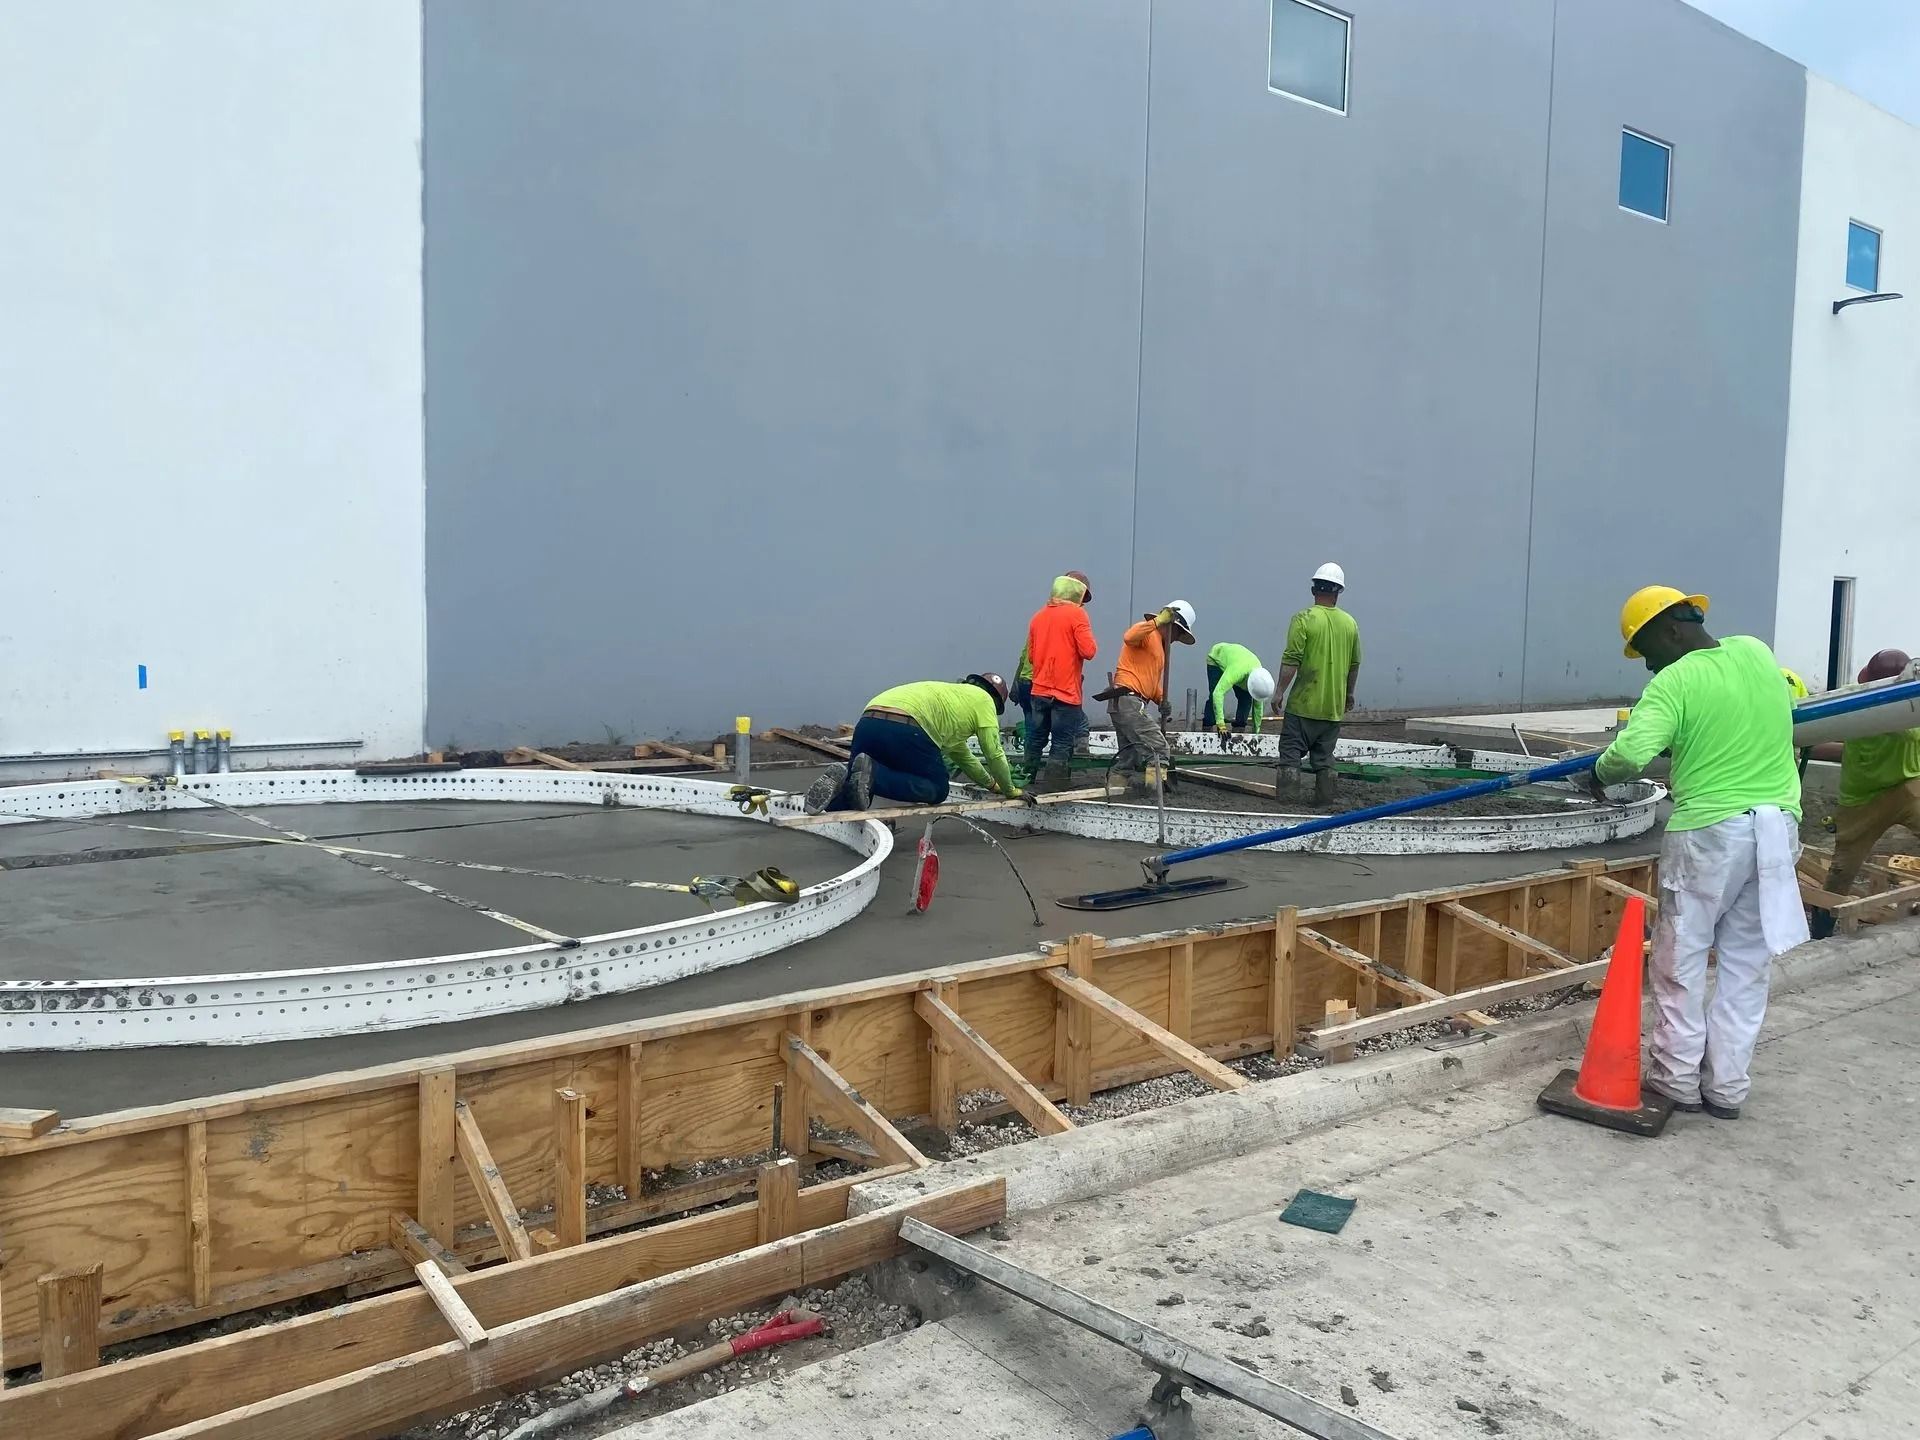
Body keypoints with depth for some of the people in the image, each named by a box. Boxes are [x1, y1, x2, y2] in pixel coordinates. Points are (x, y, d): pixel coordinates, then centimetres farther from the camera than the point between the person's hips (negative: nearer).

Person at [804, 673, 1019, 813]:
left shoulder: (953, 694, 42)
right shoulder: (983, 699, 19)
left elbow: (960, 754, 51)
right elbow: (994, 753, 15)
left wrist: (990, 784, 59)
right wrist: (1009, 790, 31)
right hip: (905, 727, -8)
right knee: (937, 789, 10)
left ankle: (840, 780, -17)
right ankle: (873, 774, -13)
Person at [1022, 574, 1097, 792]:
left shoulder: (1039, 615, 10)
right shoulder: (1076, 613, -8)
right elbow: (1088, 651, -14)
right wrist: (1092, 644, 6)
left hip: (1039, 691, 6)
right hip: (1066, 692, -6)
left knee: (1036, 739, 14)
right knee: (1062, 744, -2)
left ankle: (1029, 779, 19)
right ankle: (1055, 783, -4)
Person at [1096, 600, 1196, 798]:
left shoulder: (1160, 645, 26)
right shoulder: (1147, 632, -4)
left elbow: (1152, 680, 26)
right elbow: (1129, 638, -28)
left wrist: (1162, 701, 8)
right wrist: (1158, 621, -31)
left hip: (1123, 703, 11)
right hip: (1128, 700, -11)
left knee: (1129, 756, 12)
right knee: (1157, 748, -16)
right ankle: (1154, 790, -20)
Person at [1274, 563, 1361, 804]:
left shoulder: (1304, 619, -11)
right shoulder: (1350, 623, 5)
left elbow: (1291, 661, -15)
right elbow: (1354, 664, 13)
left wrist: (1280, 691, -7)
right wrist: (1349, 694, 26)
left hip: (1304, 703, -5)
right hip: (1334, 706, 5)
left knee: (1291, 752, -1)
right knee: (1324, 757, 13)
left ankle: (1286, 797, -6)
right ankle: (1324, 798, 14)